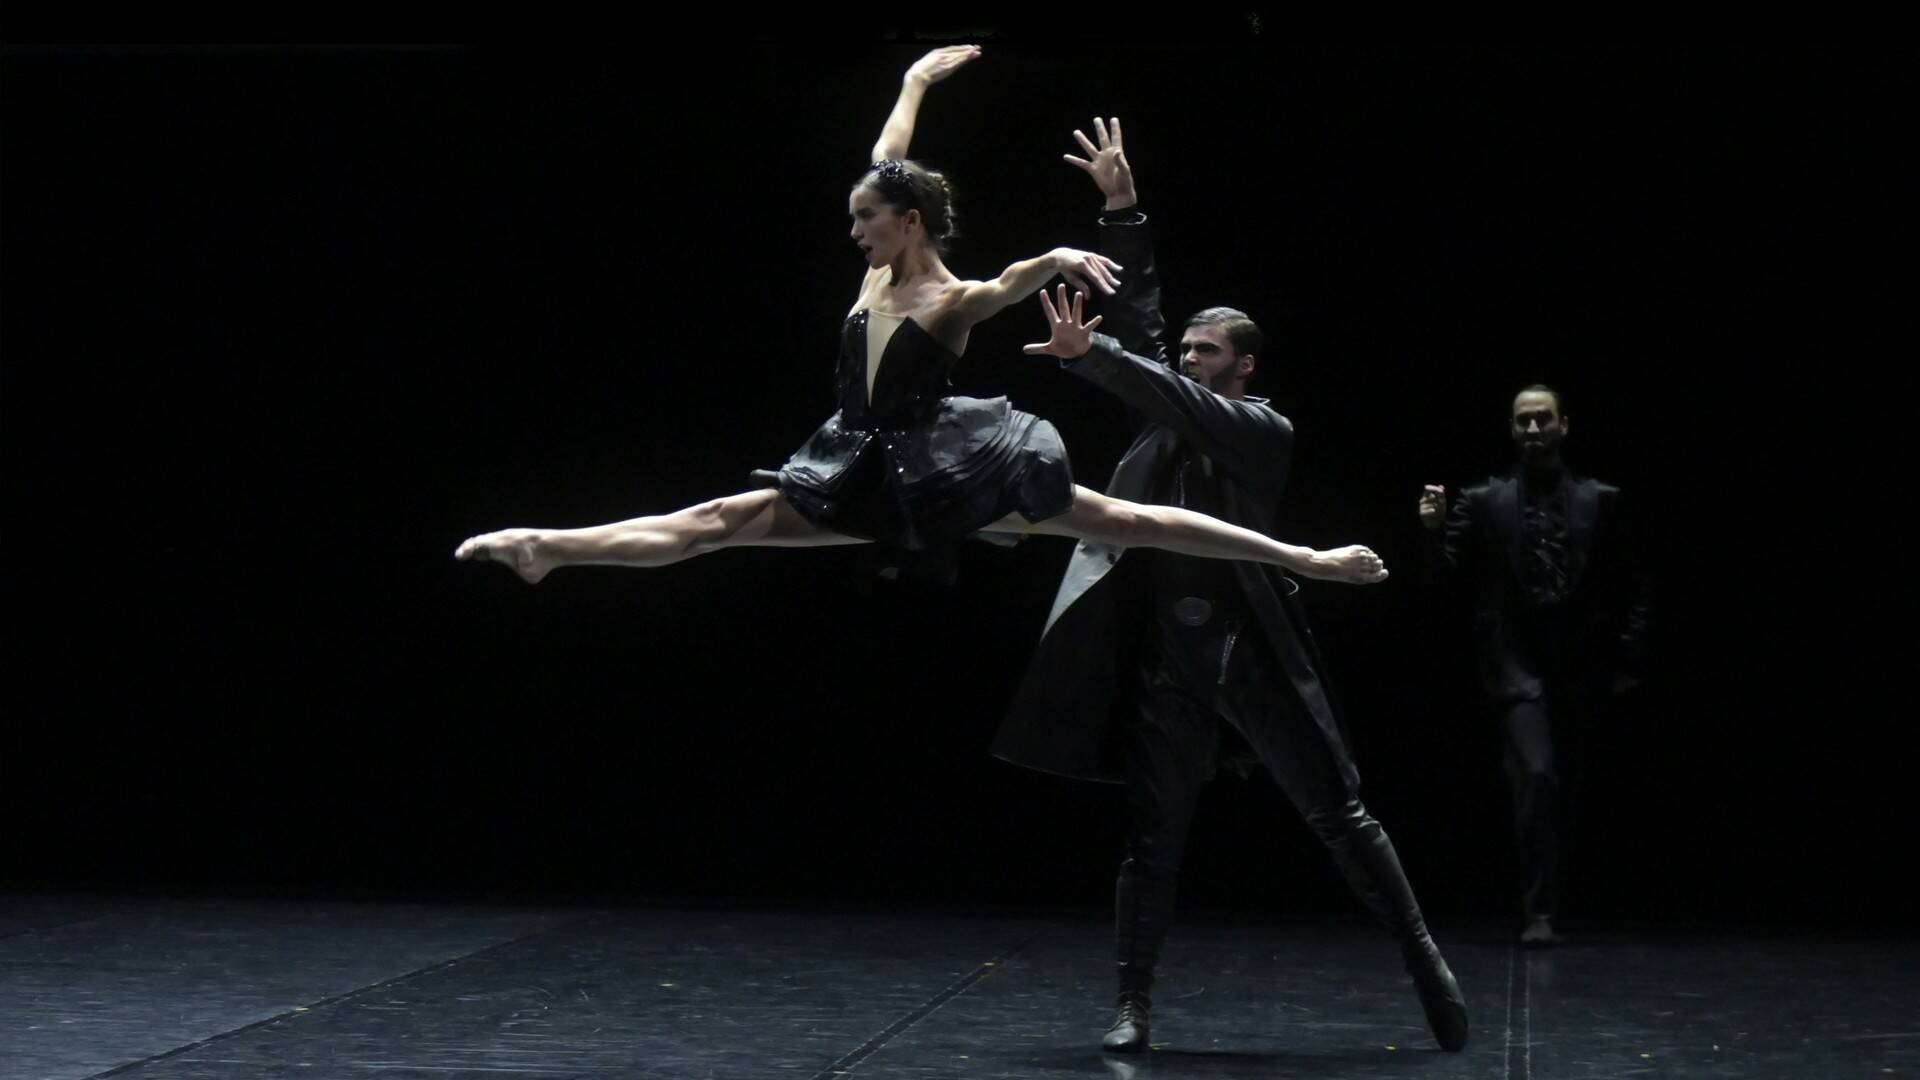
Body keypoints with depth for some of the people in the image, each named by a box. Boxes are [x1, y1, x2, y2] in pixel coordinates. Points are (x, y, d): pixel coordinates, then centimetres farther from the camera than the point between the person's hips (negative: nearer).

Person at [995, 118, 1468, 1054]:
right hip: (1167, 660, 4)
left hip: (1255, 654, -4)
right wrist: (1123, 209, 1)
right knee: (1154, 836, 4)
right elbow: (1141, 316, 7)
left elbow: (1189, 407, -19)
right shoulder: (1170, 418, 11)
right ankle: (1133, 1001, 9)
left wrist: (1089, 354, -29)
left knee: (1339, 815, 3)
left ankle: (1423, 957, 13)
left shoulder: (1264, 430, -2)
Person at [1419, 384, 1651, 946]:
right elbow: (1447, 573, -2)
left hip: (1579, 668, 2)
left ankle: (1543, 904, 28)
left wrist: (1628, 660, 4)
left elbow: (1634, 586, 10)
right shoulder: (1483, 501, 5)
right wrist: (1434, 529, -21)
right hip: (1516, 663, -2)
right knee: (1537, 776, -18)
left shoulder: (1602, 500, 8)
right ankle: (1540, 912, -12)